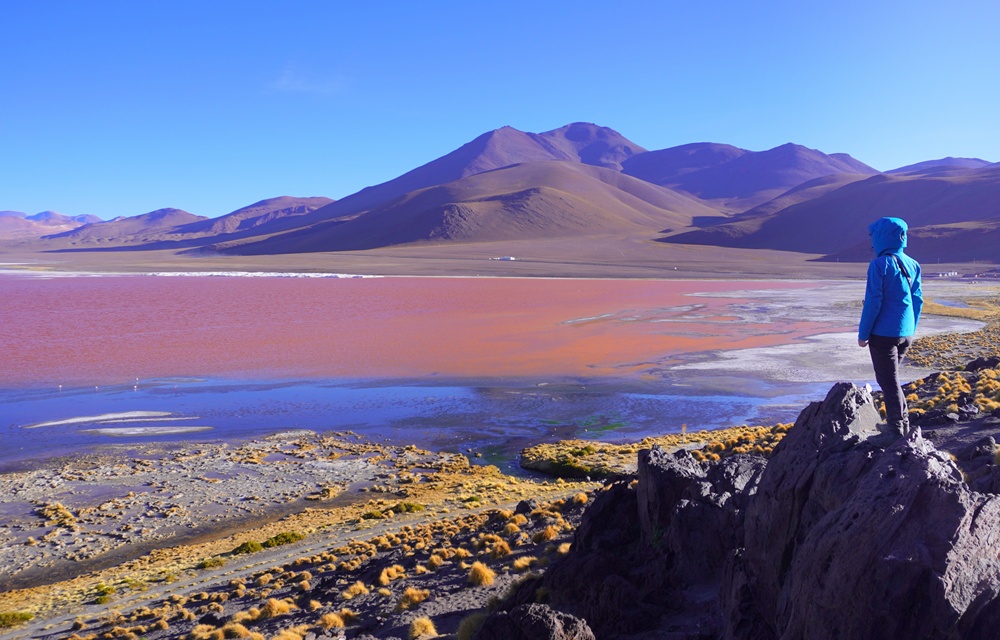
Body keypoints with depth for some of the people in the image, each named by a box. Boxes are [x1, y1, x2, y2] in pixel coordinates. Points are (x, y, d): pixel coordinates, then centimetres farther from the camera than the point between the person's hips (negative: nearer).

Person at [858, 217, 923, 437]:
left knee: (889, 382, 2)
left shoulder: (879, 265, -14)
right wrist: (911, 331, 20)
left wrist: (863, 333, -8)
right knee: (891, 380, 20)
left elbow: (873, 302, -15)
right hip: (905, 333, 7)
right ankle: (904, 427, 22)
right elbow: (917, 299, 12)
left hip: (883, 334, -7)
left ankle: (899, 429, 6)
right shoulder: (912, 265, 7)